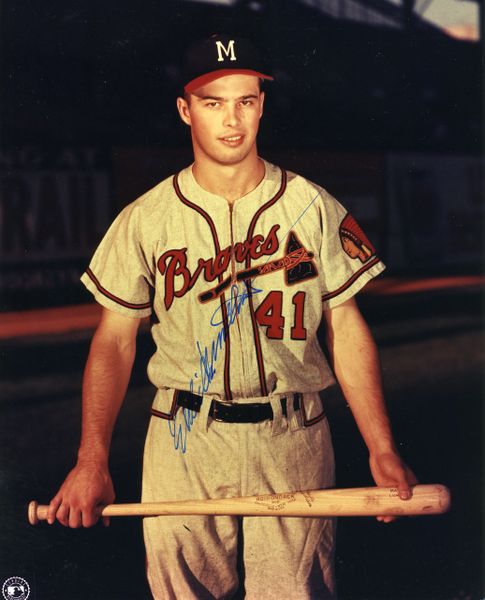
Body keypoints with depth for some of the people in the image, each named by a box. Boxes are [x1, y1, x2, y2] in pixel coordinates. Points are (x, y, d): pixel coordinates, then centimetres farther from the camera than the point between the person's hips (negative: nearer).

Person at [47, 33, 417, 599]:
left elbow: (346, 328, 4)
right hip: (183, 442, 0)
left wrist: (381, 451, -4)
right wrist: (91, 460, -7)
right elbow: (114, 339, 4)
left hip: (293, 440, 0)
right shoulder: (145, 218, 1)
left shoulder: (313, 207, 2)